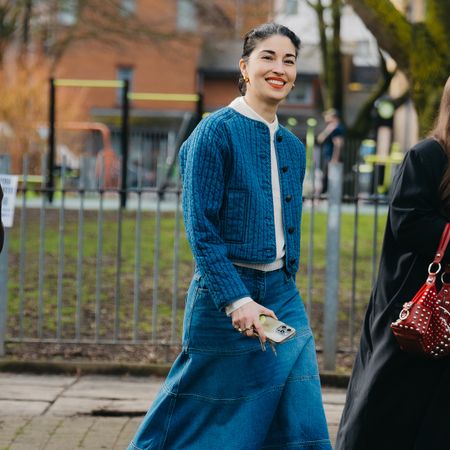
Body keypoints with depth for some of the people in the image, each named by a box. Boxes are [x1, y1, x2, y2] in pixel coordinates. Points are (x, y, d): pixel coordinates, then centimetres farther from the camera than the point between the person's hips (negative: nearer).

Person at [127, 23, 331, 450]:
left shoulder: (292, 147, 11)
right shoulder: (217, 131, -10)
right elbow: (200, 227, -15)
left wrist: (285, 292, 16)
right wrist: (236, 300, -21)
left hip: (280, 296, 7)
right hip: (224, 295, -7)